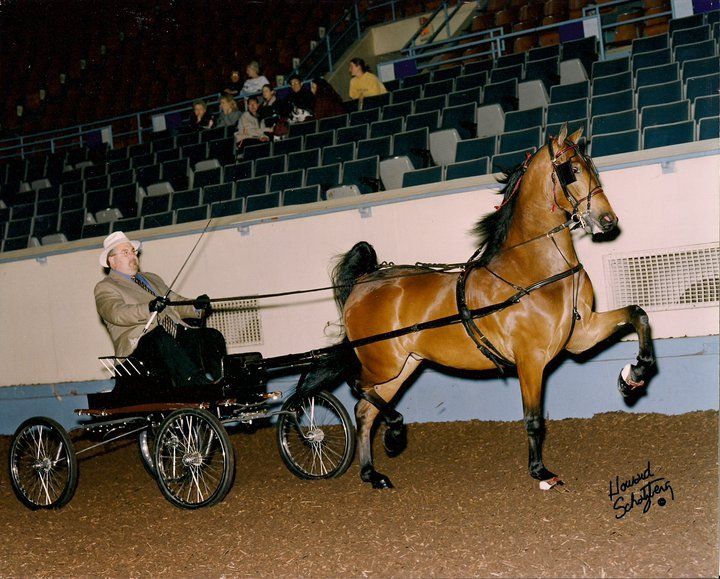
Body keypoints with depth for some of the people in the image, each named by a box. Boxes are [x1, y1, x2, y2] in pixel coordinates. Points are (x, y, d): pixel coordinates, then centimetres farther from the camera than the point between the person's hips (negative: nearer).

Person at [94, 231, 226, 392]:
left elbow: (176, 304, 29)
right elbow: (116, 313, -10)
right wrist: (148, 308, -29)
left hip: (178, 334, 7)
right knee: (162, 338, -41)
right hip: (141, 341, -6)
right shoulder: (104, 287, 11)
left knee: (213, 336, -21)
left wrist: (196, 306, 4)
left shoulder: (152, 278, 35)